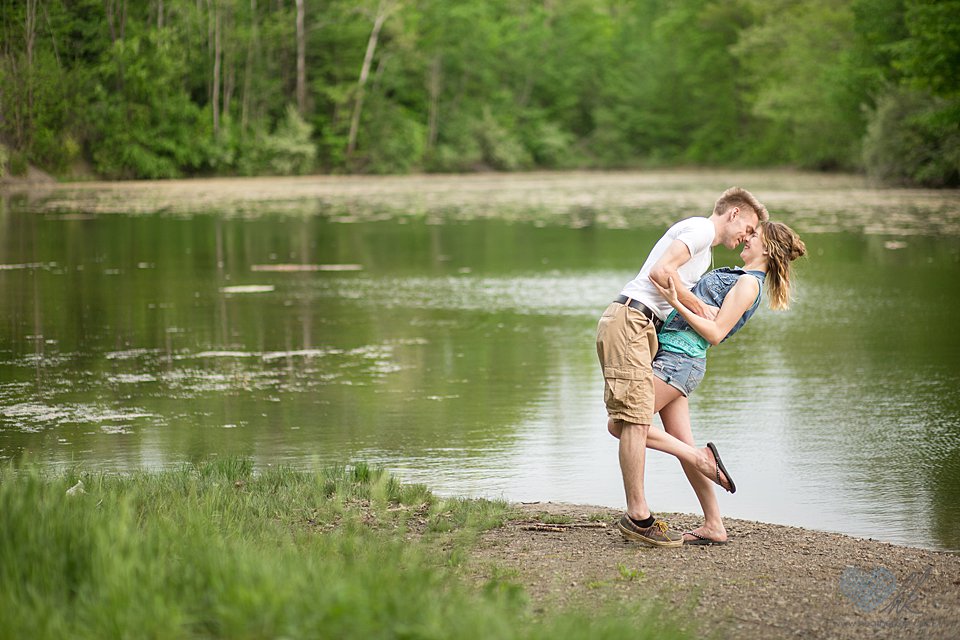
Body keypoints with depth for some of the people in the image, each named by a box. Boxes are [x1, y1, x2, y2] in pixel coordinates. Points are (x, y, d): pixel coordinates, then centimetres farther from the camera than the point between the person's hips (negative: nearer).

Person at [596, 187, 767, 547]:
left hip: (640, 328, 11)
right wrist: (700, 309, -7)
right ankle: (638, 516, -12)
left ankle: (638, 516, 5)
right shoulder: (701, 228, -4)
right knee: (636, 419, -12)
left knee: (637, 420, 6)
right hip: (629, 321, -11)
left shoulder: (705, 251, 28)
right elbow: (660, 273, -17)